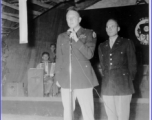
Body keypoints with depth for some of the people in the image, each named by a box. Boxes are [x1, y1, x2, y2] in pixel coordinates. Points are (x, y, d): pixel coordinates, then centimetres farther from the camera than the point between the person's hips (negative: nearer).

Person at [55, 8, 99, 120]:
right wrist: (57, 78, 10)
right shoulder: (61, 37, 15)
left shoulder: (89, 34, 6)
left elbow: (89, 54, -4)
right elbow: (59, 59, 16)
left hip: (83, 79, -3)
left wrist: (76, 39, -10)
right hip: (66, 79, 3)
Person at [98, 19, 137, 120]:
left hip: (123, 86, -4)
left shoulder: (127, 43, 6)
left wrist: (128, 81, 5)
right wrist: (106, 78, 11)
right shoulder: (102, 46, 17)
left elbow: (132, 65, 6)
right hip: (107, 87, 4)